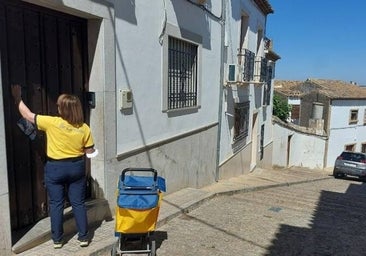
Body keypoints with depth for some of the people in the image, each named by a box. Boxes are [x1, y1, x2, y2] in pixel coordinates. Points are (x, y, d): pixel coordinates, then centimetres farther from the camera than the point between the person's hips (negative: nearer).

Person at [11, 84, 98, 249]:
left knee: (56, 204, 12)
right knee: (78, 203, 12)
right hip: (76, 167, 2)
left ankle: (57, 239, 23)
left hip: (55, 168, -2)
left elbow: (27, 115, -4)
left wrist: (18, 98, 10)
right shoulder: (84, 128, -9)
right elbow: (90, 152, -3)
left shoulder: (51, 123, -16)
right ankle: (83, 237, 19)